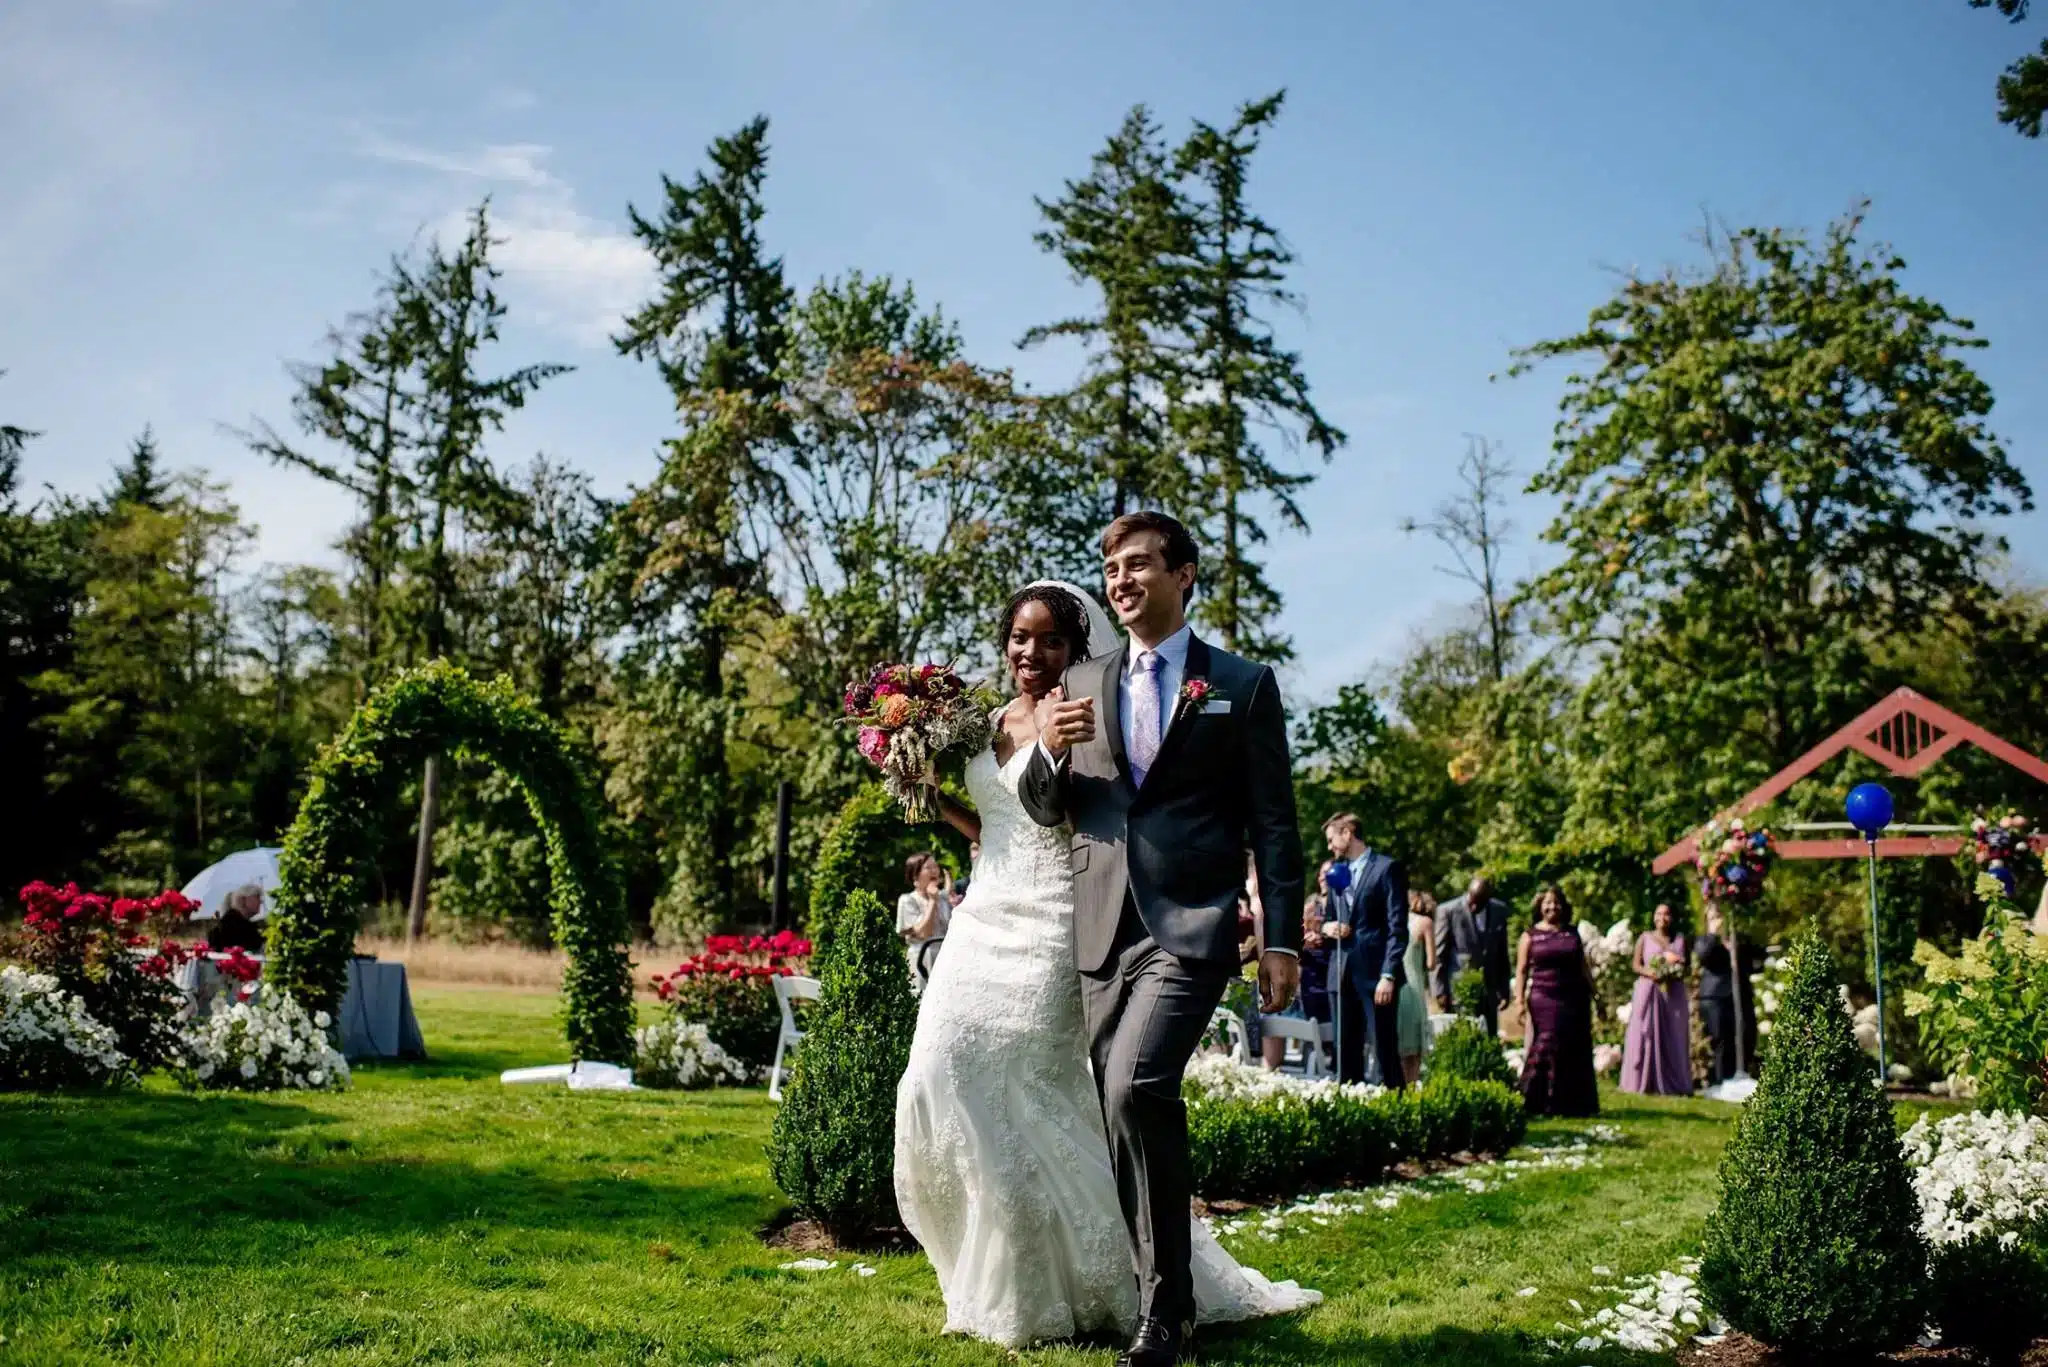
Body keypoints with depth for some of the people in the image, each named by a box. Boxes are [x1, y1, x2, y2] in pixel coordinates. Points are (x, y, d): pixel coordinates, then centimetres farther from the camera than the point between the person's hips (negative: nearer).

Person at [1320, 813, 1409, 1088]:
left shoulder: (1388, 868, -3)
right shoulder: (1337, 872, 19)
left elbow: (1397, 927, -9)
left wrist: (1389, 975, -17)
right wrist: (1326, 926, 1)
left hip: (1375, 973, -7)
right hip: (1342, 972, 7)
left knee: (1385, 1050, -6)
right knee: (1346, 1052, 8)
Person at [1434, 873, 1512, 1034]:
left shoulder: (1500, 910, 5)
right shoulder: (1448, 911, -8)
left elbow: (1502, 953, 13)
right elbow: (1439, 955, -5)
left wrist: (1504, 990, 11)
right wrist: (1440, 991, -9)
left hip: (1489, 992, 4)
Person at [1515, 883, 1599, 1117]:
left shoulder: (1572, 933, 12)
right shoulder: (1531, 935, 5)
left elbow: (1583, 966, 15)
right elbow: (1521, 971, 1)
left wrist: (1593, 994, 9)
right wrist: (1520, 1000, -8)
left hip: (1573, 1001, 3)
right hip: (1542, 1000, -2)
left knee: (1574, 1051, 4)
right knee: (1543, 1049, -4)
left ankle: (1573, 1104, 12)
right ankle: (1540, 1103, 1)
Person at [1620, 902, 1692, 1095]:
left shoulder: (1680, 939, 12)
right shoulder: (1644, 938, 7)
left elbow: (1686, 967, 11)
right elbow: (1636, 965, 3)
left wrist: (1676, 973, -10)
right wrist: (1650, 973, -16)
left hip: (1673, 993, 2)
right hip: (1648, 992, -2)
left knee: (1673, 1039, 0)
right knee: (1647, 1035, -5)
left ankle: (1673, 1083, 3)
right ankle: (1645, 1083, -3)